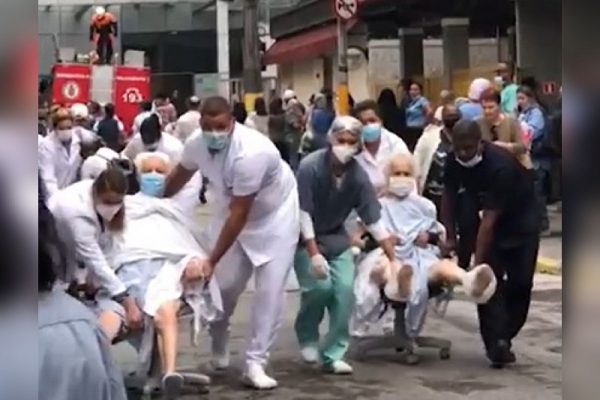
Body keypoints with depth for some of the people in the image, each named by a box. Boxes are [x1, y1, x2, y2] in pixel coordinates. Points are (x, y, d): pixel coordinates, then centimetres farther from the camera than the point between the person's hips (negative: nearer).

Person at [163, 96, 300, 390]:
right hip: (232, 210, 5)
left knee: (269, 290, -10)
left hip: (274, 215, -5)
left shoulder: (251, 153, -38)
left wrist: (211, 260, -32)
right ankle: (219, 348, 27)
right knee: (224, 285, 0)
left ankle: (255, 364, -3)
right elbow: (179, 176, 6)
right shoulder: (196, 144, -18)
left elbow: (239, 215, -34)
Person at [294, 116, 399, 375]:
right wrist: (314, 254, -28)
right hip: (305, 237, -3)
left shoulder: (359, 177, -15)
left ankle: (332, 355, 3)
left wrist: (394, 260, -14)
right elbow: (303, 213, -23)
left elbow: (374, 222, -11)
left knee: (345, 289, -10)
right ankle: (307, 335, 9)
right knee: (320, 286, -21)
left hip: (336, 237, 4)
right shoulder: (310, 166, -25)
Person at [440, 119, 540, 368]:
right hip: (493, 218, 4)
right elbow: (449, 198, -2)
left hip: (521, 218, -4)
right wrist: (450, 238, -5)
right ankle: (497, 342, -12)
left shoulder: (500, 165, -35)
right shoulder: (454, 161, -17)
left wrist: (477, 263, -38)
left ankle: (501, 338, 11)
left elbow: (489, 219, -37)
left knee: (520, 282, -5)